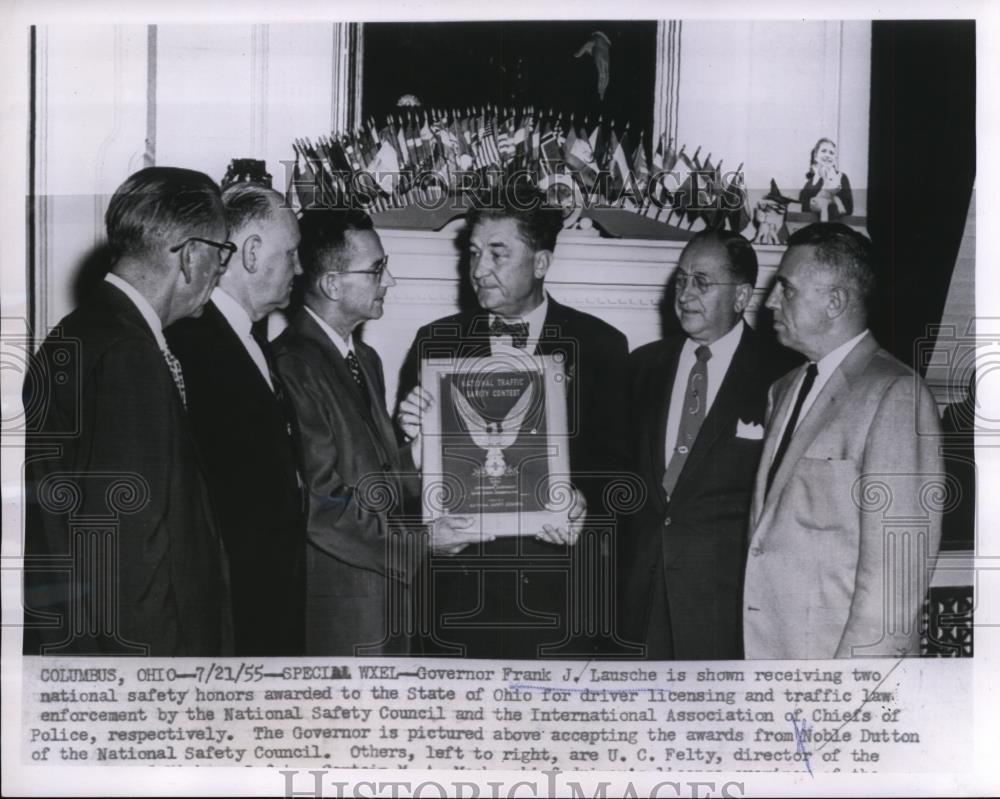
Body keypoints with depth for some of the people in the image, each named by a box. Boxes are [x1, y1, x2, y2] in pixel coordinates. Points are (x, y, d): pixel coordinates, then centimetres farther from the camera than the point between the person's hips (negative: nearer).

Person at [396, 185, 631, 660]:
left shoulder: (600, 345, 4)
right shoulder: (436, 341, 8)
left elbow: (616, 461, 2)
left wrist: (584, 504, -17)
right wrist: (411, 436, -13)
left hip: (561, 589, -1)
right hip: (460, 581, 1)